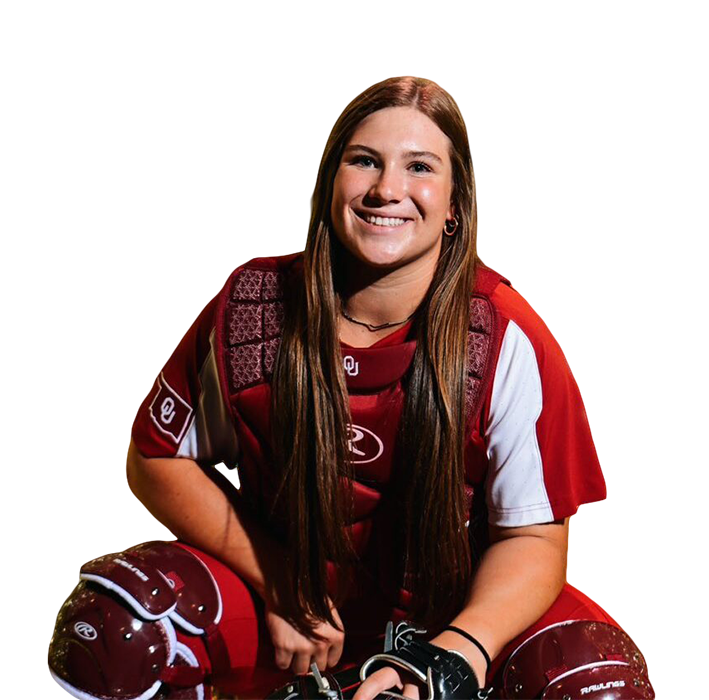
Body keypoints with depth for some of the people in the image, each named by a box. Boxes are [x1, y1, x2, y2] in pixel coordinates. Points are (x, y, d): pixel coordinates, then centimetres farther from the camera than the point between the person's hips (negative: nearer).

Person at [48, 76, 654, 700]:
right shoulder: (249, 307, -10)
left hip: (447, 607, 0)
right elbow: (155, 461, 0)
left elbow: (531, 535, -13)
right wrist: (278, 582, -11)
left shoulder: (506, 337, -14)